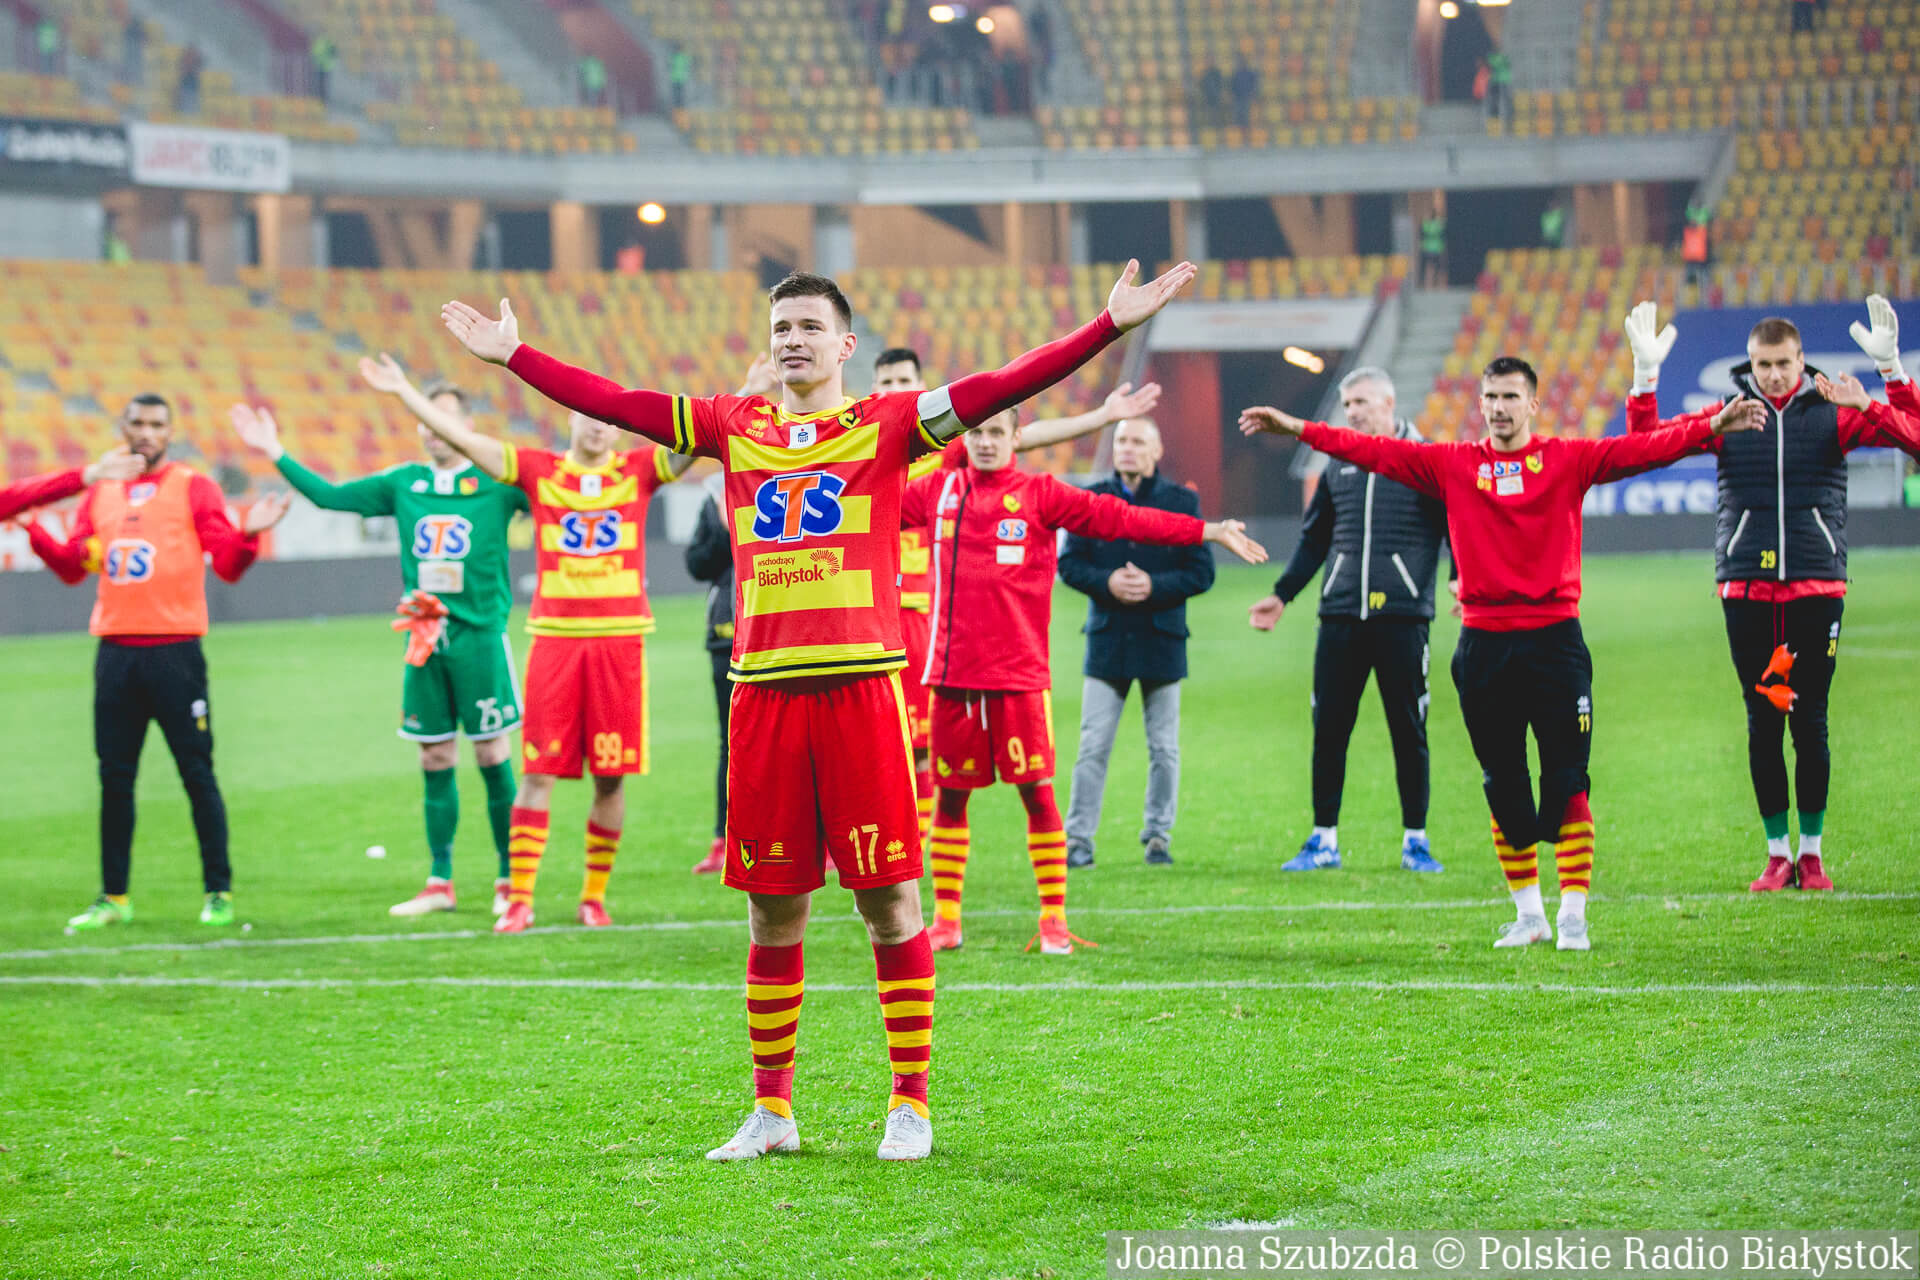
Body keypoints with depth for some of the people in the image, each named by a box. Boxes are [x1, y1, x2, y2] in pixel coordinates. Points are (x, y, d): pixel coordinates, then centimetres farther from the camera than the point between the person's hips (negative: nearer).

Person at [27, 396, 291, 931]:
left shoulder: (192, 487, 0)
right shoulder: (100, 491, 13)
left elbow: (227, 565, -6)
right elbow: (73, 566, 14)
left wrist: (249, 533, -25)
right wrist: (31, 528, 1)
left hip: (174, 650, -4)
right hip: (116, 652, 4)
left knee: (197, 773, -2)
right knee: (115, 778, 6)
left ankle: (219, 893, 4)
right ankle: (113, 897, 14)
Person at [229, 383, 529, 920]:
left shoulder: (497, 482, -2)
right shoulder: (403, 483, 10)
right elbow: (330, 495, 13)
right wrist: (276, 455, 11)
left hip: (480, 636, -4)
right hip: (424, 640, 4)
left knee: (493, 755, -1)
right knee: (435, 761, 7)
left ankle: (509, 881, 8)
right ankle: (440, 883, 13)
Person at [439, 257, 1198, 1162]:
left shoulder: (886, 426, 5)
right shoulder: (734, 428, 14)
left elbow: (1003, 387, -5)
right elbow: (611, 403, 16)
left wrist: (1111, 326, -15)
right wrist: (511, 355, 15)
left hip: (860, 686, -3)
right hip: (763, 689, 3)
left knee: (889, 902, -1)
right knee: (771, 912, 8)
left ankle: (910, 1104, 7)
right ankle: (771, 1111, 17)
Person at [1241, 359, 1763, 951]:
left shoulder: (1567, 459, 3)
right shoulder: (1452, 465, 7)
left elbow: (1644, 449, -6)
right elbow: (1374, 451, 5)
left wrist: (1712, 427, -19)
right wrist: (1297, 429, -1)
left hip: (1554, 637, -2)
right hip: (1483, 642, 2)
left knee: (1566, 783, -5)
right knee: (1503, 785, 8)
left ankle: (1573, 913, 0)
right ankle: (1528, 913, 20)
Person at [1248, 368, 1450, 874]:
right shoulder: (1339, 467, 15)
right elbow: (1314, 540, 24)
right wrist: (1281, 596, 19)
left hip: (1403, 617, -4)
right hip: (1340, 618, 4)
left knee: (1408, 730, 1)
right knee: (1328, 728, 2)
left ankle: (1415, 841, 9)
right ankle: (1324, 840, 10)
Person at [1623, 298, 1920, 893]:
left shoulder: (1832, 413, 4)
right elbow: (1647, 443, 2)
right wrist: (1645, 375, -8)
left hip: (1816, 587, -1)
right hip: (1746, 590, 1)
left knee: (1810, 722, 1)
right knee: (1762, 722, 3)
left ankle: (1812, 852, 11)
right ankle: (1777, 852, 12)